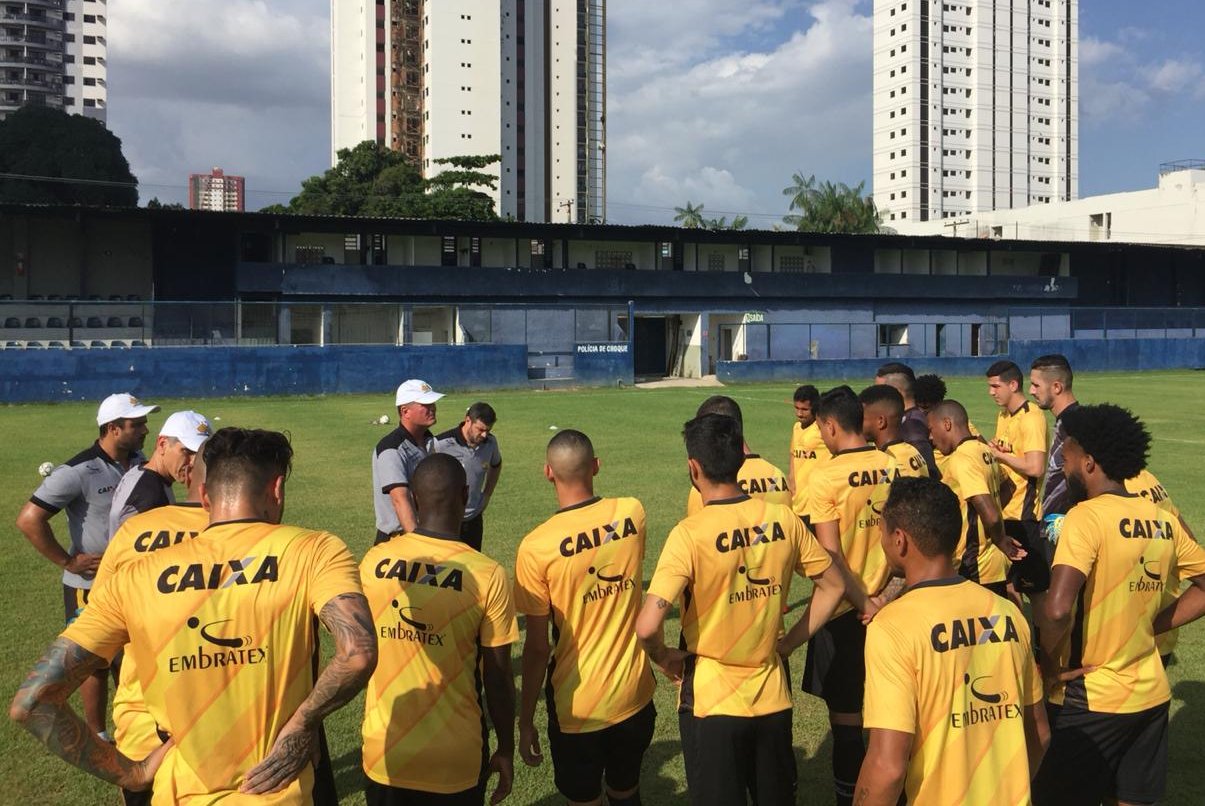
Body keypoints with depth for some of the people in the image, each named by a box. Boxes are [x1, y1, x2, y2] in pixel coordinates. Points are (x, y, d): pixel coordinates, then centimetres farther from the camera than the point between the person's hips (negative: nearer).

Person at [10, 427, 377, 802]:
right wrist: (301, 724, -12)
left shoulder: (136, 578, -4)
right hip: (276, 795, -2)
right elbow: (358, 653, -28)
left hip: (181, 793, 3)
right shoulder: (314, 550, -11)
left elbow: (32, 701, -7)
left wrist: (128, 773, 0)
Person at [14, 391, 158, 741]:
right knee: (96, 662, 9)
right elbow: (29, 519, -24)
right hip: (91, 586, -6)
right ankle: (97, 735, 26)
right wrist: (68, 561, -19)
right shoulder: (79, 471, -21)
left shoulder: (142, 464, -2)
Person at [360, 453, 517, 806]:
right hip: (454, 760, -2)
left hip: (383, 751, 3)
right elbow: (497, 679, -10)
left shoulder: (374, 560, -8)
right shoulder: (488, 576, -17)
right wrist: (506, 750, 4)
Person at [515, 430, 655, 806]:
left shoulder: (536, 546, -18)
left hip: (577, 707, -3)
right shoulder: (632, 514, -8)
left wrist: (526, 720, -2)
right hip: (635, 695, 3)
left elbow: (537, 646, -13)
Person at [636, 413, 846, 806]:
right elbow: (833, 587, 5)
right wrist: (788, 642, 8)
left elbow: (647, 626, -27)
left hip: (711, 702, -4)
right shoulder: (783, 519, -7)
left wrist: (663, 657, -7)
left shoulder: (690, 533, -21)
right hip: (772, 698, 4)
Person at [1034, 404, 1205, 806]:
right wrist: (1151, 626, 10)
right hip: (1150, 694, 7)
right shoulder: (1162, 521, 3)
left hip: (1091, 700, -7)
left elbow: (1056, 610, -30)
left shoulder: (1086, 516, -18)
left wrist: (1051, 665, -14)